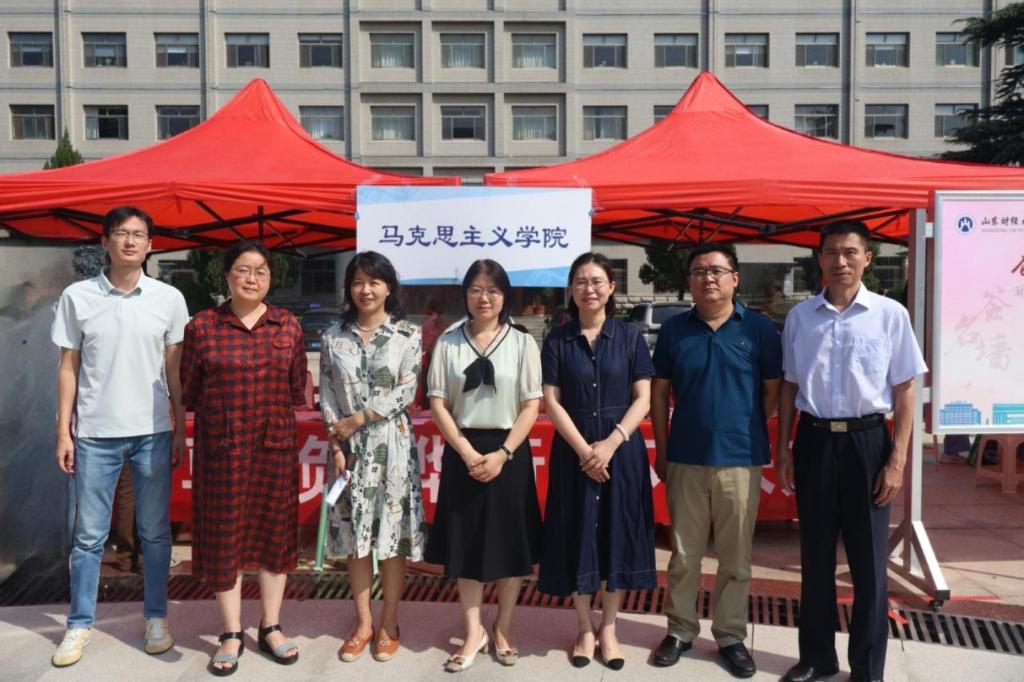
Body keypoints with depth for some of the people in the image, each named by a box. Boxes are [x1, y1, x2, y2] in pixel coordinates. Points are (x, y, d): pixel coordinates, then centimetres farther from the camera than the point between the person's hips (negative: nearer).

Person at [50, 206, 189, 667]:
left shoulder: (168, 299, 1)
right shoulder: (77, 297, 0)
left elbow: (175, 369, 6)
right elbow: (68, 367, 4)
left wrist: (181, 429, 4)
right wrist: (63, 430, 0)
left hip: (153, 432, 0)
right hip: (95, 433, 0)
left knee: (155, 532, 9)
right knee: (89, 535, 8)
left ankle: (156, 617, 23)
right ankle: (80, 623, 22)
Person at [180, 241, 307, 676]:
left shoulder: (288, 326, 3)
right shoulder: (201, 326, -2)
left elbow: (297, 390, 9)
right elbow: (189, 392, 4)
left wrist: (268, 411, 5)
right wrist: (229, 411, 6)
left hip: (276, 445, 2)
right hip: (221, 448, -1)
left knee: (275, 531, 9)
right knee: (224, 537, 5)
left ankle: (271, 627, 24)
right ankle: (231, 635, 20)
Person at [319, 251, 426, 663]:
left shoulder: (407, 335, -2)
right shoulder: (333, 338, 5)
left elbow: (406, 392, -9)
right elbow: (327, 396, 3)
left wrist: (357, 419, -12)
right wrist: (336, 444, -5)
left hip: (393, 445, -2)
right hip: (350, 448, 2)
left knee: (392, 534, 4)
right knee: (355, 535, 8)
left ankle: (389, 624, 20)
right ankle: (363, 623, 23)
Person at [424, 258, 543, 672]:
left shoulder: (522, 342, -1)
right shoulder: (449, 342, 1)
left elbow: (532, 405, -4)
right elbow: (437, 404, -1)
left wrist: (503, 454, -14)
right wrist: (467, 452, -11)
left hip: (509, 453, -1)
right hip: (463, 452, 1)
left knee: (511, 542, 7)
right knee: (466, 542, 7)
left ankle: (503, 629, 25)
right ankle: (474, 632, 21)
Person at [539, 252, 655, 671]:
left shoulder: (629, 337, 1)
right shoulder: (557, 341, 1)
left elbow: (642, 399, -2)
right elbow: (552, 402, -3)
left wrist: (611, 443, -15)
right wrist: (584, 449, -13)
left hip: (622, 450, 0)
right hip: (574, 451, 0)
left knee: (617, 535, 6)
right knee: (578, 536, 6)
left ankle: (608, 627, 22)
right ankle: (584, 628, 22)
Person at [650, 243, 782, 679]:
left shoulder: (759, 328, -2)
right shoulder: (673, 329, 3)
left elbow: (774, 389, 5)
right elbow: (659, 392, 6)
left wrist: (749, 433, 5)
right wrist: (661, 450, 5)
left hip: (741, 460, -1)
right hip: (685, 459, 1)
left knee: (736, 558, 11)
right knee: (683, 554, 12)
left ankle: (731, 636, 27)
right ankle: (681, 630, 27)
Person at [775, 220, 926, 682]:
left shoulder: (890, 314, -4)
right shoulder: (800, 316, 3)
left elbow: (904, 391, -2)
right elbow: (789, 387, 8)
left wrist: (897, 459, -6)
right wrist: (784, 449, 5)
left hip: (867, 441, -2)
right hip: (814, 440, 2)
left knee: (868, 561, 8)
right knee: (815, 557, 13)